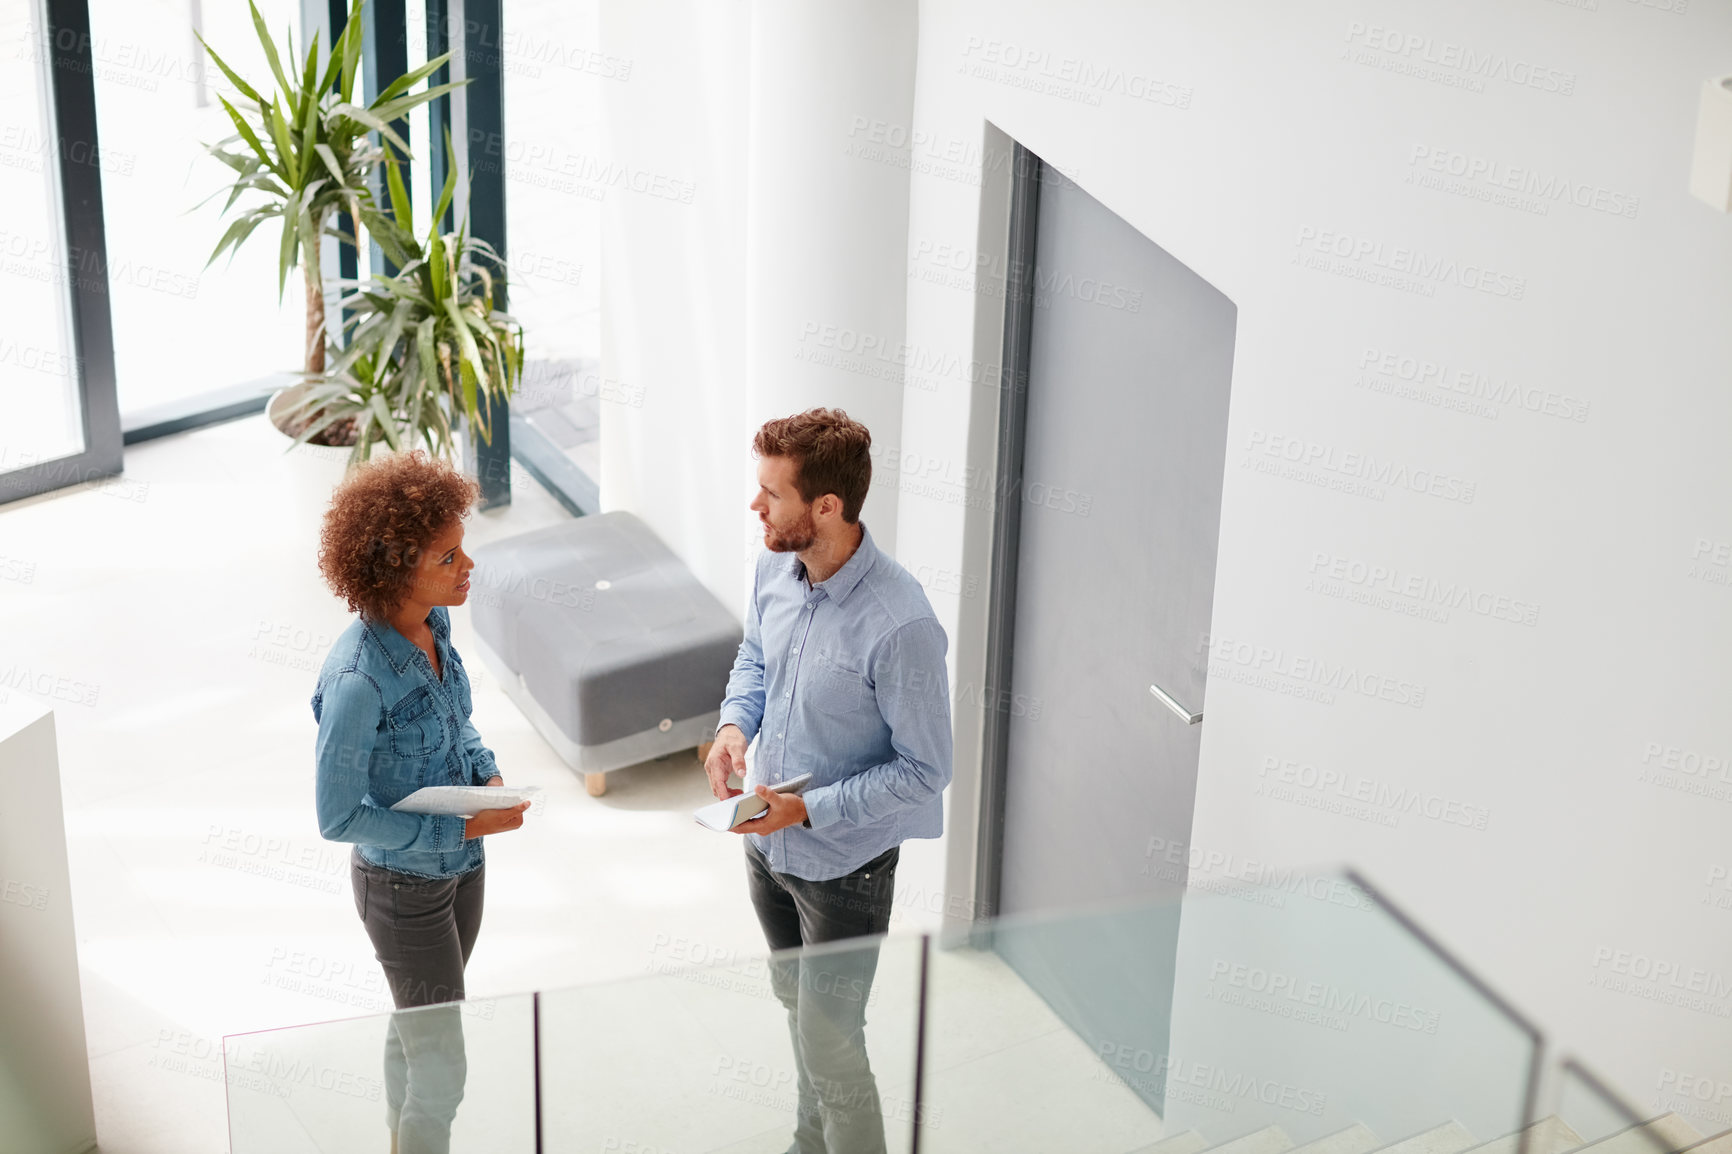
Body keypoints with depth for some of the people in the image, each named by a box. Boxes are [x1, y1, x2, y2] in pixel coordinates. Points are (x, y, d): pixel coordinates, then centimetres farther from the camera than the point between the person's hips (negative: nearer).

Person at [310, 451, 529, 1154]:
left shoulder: (434, 622, -8)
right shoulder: (358, 679, -32)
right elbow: (338, 817, -25)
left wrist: (489, 777, -7)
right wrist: (462, 828, -24)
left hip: (461, 865, 8)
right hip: (405, 886, -8)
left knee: (415, 1026, 28)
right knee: (442, 1069, 3)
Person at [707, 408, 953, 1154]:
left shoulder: (899, 625, -32)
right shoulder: (777, 568, -9)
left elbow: (925, 769, -23)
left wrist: (810, 809, -27)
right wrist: (735, 724, -8)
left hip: (844, 863, -8)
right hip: (769, 841, 8)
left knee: (830, 1041, 5)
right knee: (796, 1002, 27)